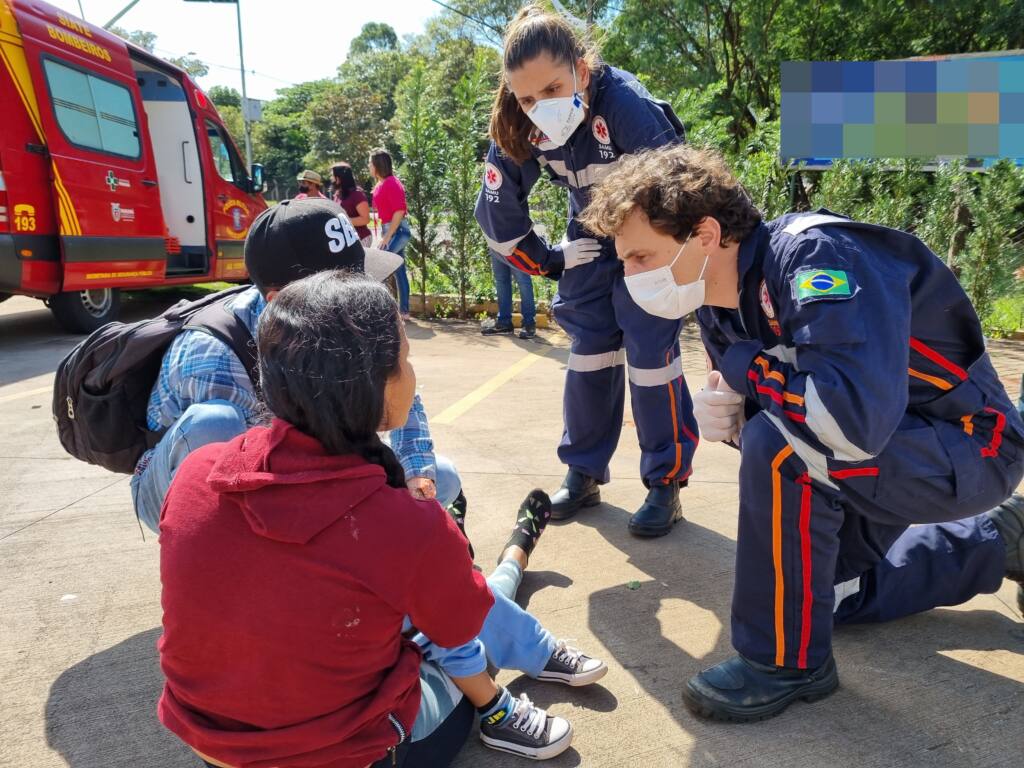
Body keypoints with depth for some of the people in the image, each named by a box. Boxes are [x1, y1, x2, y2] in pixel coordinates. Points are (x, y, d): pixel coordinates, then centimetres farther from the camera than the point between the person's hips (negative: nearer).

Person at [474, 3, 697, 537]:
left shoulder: (627, 105, -33)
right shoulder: (519, 128, -17)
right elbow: (497, 211, -5)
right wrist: (550, 261, -1)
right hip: (592, 236, 5)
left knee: (649, 349, -10)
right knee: (590, 347, 3)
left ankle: (666, 484, 3)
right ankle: (584, 473, 15)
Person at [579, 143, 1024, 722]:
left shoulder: (816, 257, -32)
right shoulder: (720, 308, -6)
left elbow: (854, 421, -45)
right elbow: (769, 415, 7)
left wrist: (744, 369, -28)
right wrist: (731, 418, -17)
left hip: (970, 445, -9)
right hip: (889, 453, 9)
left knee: (784, 452, -34)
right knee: (830, 591, 22)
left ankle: (790, 661, -13)